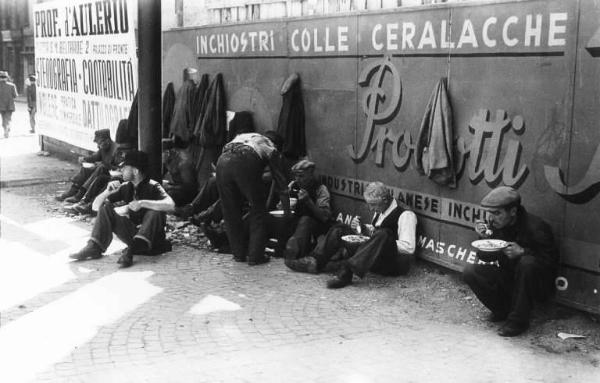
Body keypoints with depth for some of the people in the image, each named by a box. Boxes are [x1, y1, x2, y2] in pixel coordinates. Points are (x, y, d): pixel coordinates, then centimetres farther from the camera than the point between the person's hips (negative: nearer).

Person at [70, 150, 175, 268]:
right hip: (133, 234, 5)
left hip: (152, 239, -5)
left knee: (155, 211, -32)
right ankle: (95, 248, -16)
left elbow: (170, 205, -32)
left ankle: (131, 251, -35)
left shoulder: (152, 186, -12)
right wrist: (107, 191, -14)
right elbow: (95, 206, 5)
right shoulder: (125, 187, 4)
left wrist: (142, 203, -37)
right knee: (105, 207, -7)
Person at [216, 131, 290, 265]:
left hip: (223, 160, 4)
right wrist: (287, 211, 39)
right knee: (258, 211, 14)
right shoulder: (272, 149, 28)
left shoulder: (241, 136, 40)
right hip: (246, 163, -4)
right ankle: (255, 256, 14)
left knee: (231, 213, 18)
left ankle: (239, 254, 26)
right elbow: (281, 181, 30)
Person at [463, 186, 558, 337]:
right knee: (470, 272, -15)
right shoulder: (493, 224, -6)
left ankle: (518, 320, -23)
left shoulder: (535, 227, -22)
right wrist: (484, 238, -17)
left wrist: (523, 252, -34)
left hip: (538, 284, -5)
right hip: (507, 278, 5)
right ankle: (503, 309, 4)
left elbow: (551, 261, -21)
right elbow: (483, 257, 3)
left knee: (527, 262, -37)